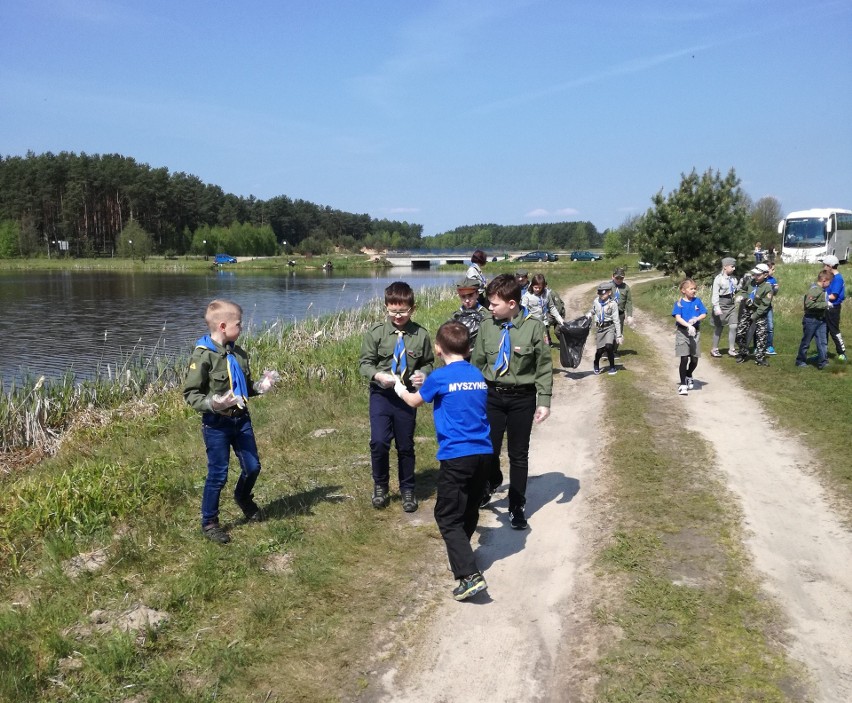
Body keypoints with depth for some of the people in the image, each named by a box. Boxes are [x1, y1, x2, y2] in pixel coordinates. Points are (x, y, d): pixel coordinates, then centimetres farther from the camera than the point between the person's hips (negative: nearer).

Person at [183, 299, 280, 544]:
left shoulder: (239, 354, 6)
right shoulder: (203, 356, -16)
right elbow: (190, 394, -14)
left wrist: (260, 386, -2)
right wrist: (212, 404, -30)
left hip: (241, 420, 6)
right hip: (216, 424, -6)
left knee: (253, 466, 13)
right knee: (218, 475, 2)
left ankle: (243, 498, 44)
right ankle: (209, 522, 21)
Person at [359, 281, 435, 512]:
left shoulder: (421, 335, -7)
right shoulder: (375, 331, -8)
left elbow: (428, 362, 9)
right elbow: (365, 362, -2)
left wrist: (424, 374, -12)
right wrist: (378, 375, -20)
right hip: (381, 394, -1)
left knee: (406, 445, 12)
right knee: (379, 442, -11)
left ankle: (407, 490, 32)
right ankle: (380, 485, 16)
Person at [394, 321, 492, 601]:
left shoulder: (440, 377, -7)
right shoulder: (478, 376, 10)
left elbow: (415, 401, 10)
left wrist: (400, 388, 33)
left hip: (457, 457, -7)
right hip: (483, 454, 7)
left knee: (448, 518, -2)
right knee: (469, 513, 21)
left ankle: (471, 575, -12)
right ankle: (461, 559, 38)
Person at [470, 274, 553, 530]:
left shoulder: (533, 327, -11)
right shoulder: (487, 326, -3)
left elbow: (544, 367, -5)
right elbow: (477, 363, 7)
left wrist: (544, 401, -8)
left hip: (522, 398, -2)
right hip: (492, 395, 2)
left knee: (518, 454, 8)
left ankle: (516, 508, 23)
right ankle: (490, 483, 39)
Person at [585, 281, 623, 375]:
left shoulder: (612, 304, -10)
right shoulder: (596, 301, 1)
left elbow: (616, 321, -7)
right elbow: (593, 311, 23)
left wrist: (619, 335, -7)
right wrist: (589, 314, -1)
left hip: (610, 327, -3)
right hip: (600, 328, 3)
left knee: (608, 346, -20)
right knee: (600, 349, 1)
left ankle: (612, 367, 1)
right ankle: (596, 364, 32)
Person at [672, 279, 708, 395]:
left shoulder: (697, 301, 5)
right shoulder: (679, 303, -5)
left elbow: (704, 314, 5)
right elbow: (678, 317, -15)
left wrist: (696, 319, -16)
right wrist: (688, 325, -29)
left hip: (695, 332, 3)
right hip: (682, 332, -3)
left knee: (694, 359, 7)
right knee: (684, 358, -6)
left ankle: (689, 376, 38)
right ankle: (683, 384, 2)